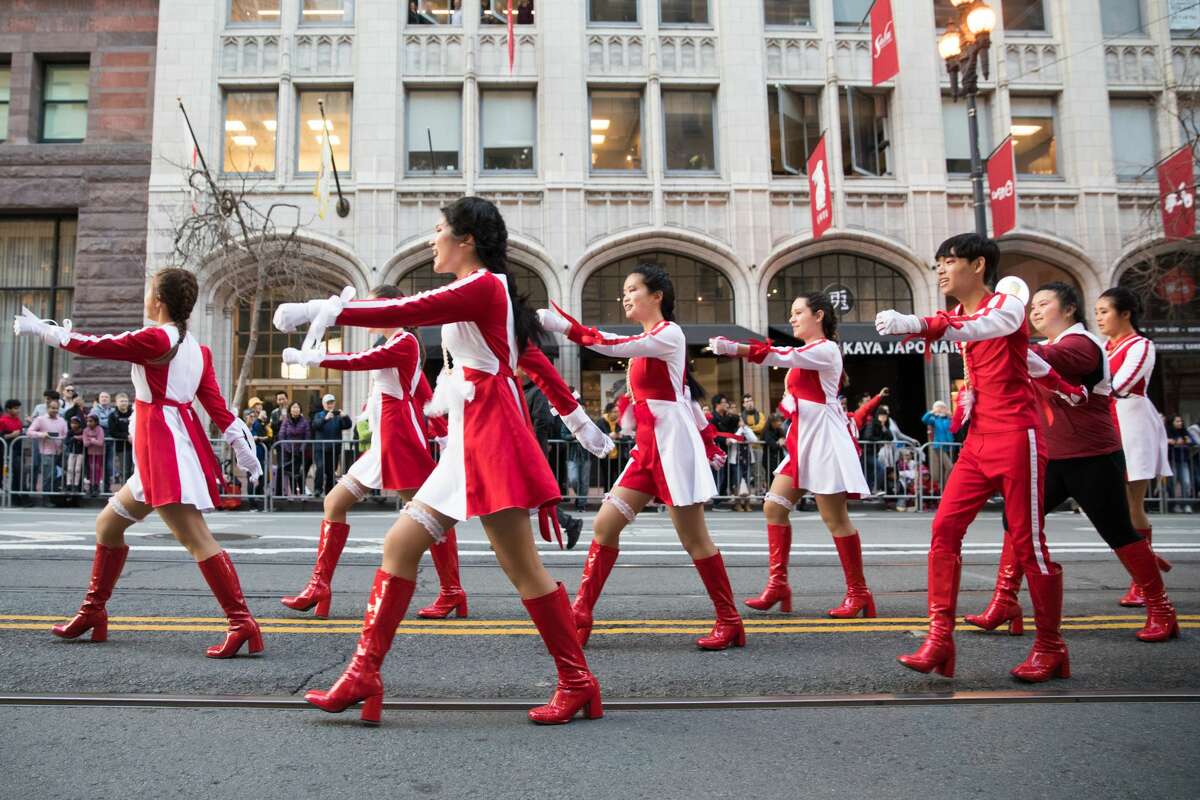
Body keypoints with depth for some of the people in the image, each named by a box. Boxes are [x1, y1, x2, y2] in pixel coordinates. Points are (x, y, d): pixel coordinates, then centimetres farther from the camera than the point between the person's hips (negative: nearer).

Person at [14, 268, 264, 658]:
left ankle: (243, 623, -16)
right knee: (108, 523, 21)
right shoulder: (196, 348, 13)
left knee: (196, 539, -13)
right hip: (164, 450, 10)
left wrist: (41, 329, 10)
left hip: (167, 447, -10)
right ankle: (93, 613, 33)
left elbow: (92, 347, -4)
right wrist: (240, 443, 5)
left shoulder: (155, 338, -11)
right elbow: (215, 401, 8)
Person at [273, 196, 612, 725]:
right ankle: (364, 674, 10)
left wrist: (318, 311, -16)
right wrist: (579, 421, 26)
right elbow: (537, 362, 23)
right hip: (468, 442, 10)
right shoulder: (490, 292, 21)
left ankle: (578, 683, 8)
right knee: (400, 545, 6)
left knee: (520, 566, -5)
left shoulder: (483, 285, -8)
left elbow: (405, 312, -19)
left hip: (490, 434, -10)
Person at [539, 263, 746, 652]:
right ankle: (580, 618, 7)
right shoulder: (644, 342, 17)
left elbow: (615, 345, -26)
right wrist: (708, 441, 22)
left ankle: (730, 623, 14)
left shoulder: (669, 333, -9)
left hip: (673, 445, -8)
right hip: (648, 447, 8)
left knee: (693, 538, -1)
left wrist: (563, 325, -32)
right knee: (605, 525, 2)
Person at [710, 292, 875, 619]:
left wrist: (732, 348, -29)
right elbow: (777, 355, 7)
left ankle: (858, 593, 7)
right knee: (774, 506, 3)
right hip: (803, 439, 9)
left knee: (835, 518, -4)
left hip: (823, 438, -9)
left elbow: (779, 357, -22)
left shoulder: (826, 349, -10)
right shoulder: (805, 352, 22)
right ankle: (778, 584, 7)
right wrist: (731, 348, -7)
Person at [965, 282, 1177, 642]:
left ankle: (1161, 612, 18)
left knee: (1119, 532, 1)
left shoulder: (1082, 343, -13)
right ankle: (1004, 604, 4)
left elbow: (1040, 358, -31)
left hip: (1093, 459, -8)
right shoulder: (1053, 348, 16)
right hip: (1053, 458, 8)